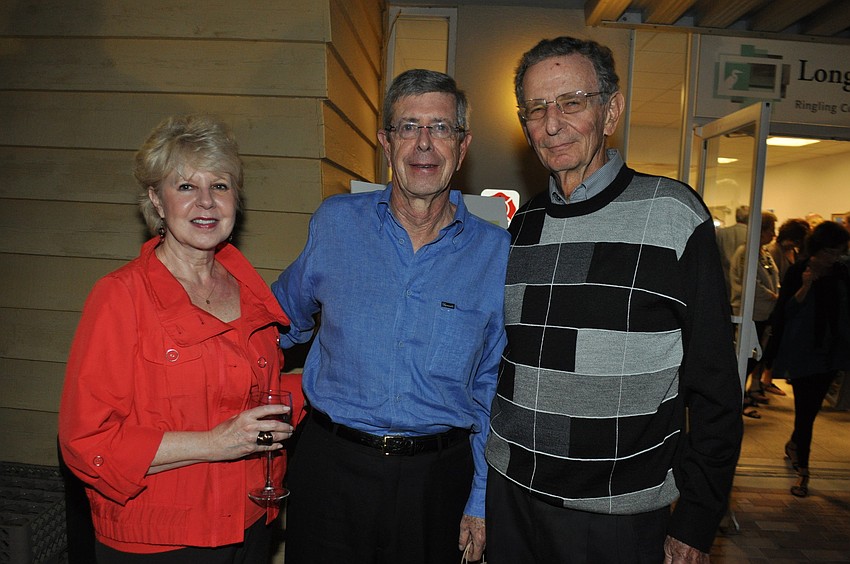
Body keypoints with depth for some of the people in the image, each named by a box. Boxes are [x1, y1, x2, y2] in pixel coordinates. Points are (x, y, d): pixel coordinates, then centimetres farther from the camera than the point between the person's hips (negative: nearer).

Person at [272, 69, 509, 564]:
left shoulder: (496, 251, -5)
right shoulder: (334, 223, -3)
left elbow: (492, 389, 2)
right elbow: (285, 318, 14)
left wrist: (481, 501, 3)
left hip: (438, 477, 0)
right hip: (332, 467, 1)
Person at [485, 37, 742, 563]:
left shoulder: (673, 213, -9)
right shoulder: (523, 226, 4)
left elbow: (714, 386, -7)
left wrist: (698, 521, -6)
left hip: (621, 516, -3)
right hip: (510, 495, 4)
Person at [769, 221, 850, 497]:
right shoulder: (798, 272, -8)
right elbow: (785, 311, -11)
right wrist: (805, 287, -23)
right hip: (803, 351, -4)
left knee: (812, 407, 14)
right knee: (806, 409, -3)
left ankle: (794, 444, 39)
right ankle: (802, 469, 6)